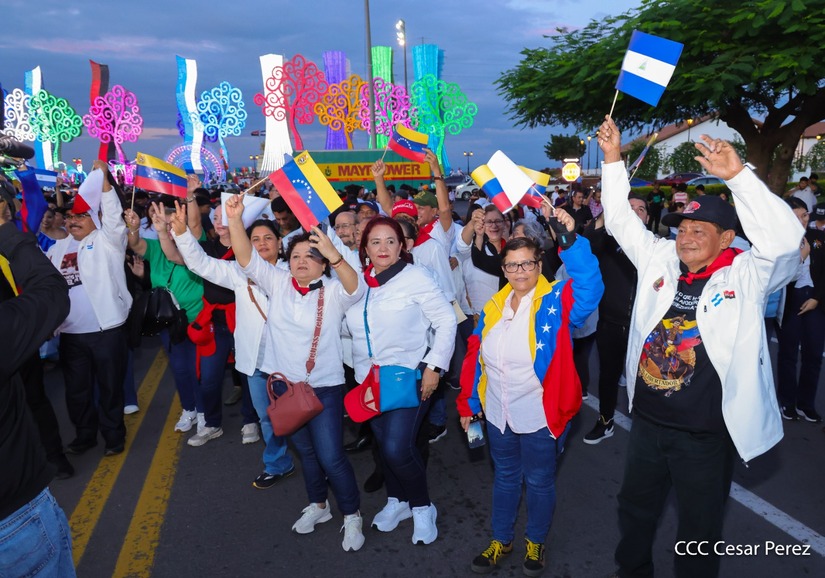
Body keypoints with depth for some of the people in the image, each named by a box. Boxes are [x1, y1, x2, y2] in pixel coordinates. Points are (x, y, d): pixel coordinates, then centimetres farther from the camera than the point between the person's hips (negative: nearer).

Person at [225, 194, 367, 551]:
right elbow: (246, 259, -9)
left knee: (331, 457, -2)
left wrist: (334, 255, -46)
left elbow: (355, 287, -30)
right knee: (305, 451, 21)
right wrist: (235, 220, -23)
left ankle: (352, 515, 21)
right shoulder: (277, 283, 1)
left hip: (324, 386, -4)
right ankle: (318, 505, 43)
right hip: (284, 383, 4)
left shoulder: (333, 291, -9)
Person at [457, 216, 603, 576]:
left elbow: (589, 290, -34)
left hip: (540, 416, -4)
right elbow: (475, 356, 6)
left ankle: (535, 542, 42)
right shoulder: (494, 307, 0)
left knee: (539, 482, 17)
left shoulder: (556, 301, -13)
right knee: (505, 478, 22)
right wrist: (468, 401, 8)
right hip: (498, 414, 4)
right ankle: (501, 540, 43)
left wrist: (571, 239, -46)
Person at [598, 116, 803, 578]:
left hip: (706, 434, -4)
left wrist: (737, 175, -32)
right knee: (636, 510, 24)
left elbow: (785, 237, -27)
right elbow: (621, 219, 3)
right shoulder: (660, 260, 0)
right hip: (648, 421, 5)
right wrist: (614, 159, -3)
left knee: (699, 532, 16)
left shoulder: (747, 275, -10)